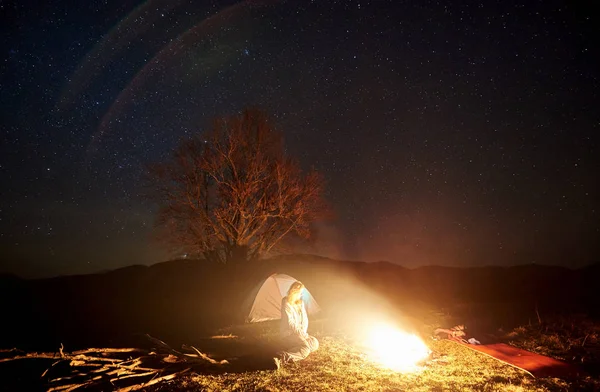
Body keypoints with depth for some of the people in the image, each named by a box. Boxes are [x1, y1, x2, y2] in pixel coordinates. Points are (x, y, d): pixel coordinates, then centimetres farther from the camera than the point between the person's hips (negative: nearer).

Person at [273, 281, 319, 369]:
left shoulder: (301, 303, 9)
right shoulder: (286, 304, -16)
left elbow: (305, 319, 10)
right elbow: (290, 323, -19)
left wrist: (303, 332, -5)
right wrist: (300, 333, -16)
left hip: (299, 333, 8)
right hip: (289, 334, -8)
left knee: (315, 343, -14)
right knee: (305, 349, -33)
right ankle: (282, 358, -45)